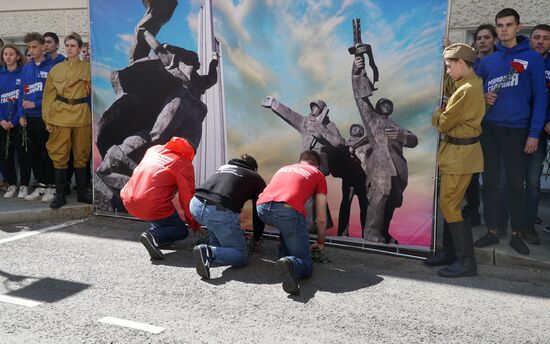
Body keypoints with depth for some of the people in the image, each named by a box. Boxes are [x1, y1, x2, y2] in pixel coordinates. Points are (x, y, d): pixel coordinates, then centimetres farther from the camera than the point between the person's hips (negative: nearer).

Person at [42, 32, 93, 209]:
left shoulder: (88, 67, 7)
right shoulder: (56, 69, 8)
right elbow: (49, 95, 6)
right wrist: (47, 119, 0)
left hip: (82, 116, 0)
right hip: (60, 116, 0)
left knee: (81, 155, 7)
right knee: (60, 156, 1)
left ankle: (82, 192, 17)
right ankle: (60, 194, 8)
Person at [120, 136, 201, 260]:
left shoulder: (154, 149, 15)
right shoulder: (184, 164, -3)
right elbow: (187, 198, -2)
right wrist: (195, 226, 11)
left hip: (128, 202, 7)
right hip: (154, 207, -7)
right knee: (182, 231, 13)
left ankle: (155, 227, 16)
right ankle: (154, 236, -13)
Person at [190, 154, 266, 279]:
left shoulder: (223, 167, 34)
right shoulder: (256, 178, 22)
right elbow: (258, 211, 24)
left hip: (196, 205, 6)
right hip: (221, 212, -5)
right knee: (241, 256, 7)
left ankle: (215, 246, 19)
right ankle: (210, 252, -18)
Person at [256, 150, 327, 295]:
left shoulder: (283, 168, 37)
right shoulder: (318, 175, 25)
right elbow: (322, 219, 21)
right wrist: (320, 242, 40)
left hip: (262, 208, 5)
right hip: (288, 210, -5)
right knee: (305, 265, 8)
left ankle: (284, 257, 21)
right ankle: (290, 264, -24)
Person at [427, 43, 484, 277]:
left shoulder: (468, 90, -20)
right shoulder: (472, 84, 13)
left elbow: (443, 123, -15)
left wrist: (436, 112, 3)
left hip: (460, 154, -10)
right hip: (457, 152, 10)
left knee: (448, 205, -7)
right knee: (450, 203, 15)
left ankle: (466, 261, -2)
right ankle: (450, 251, 25)